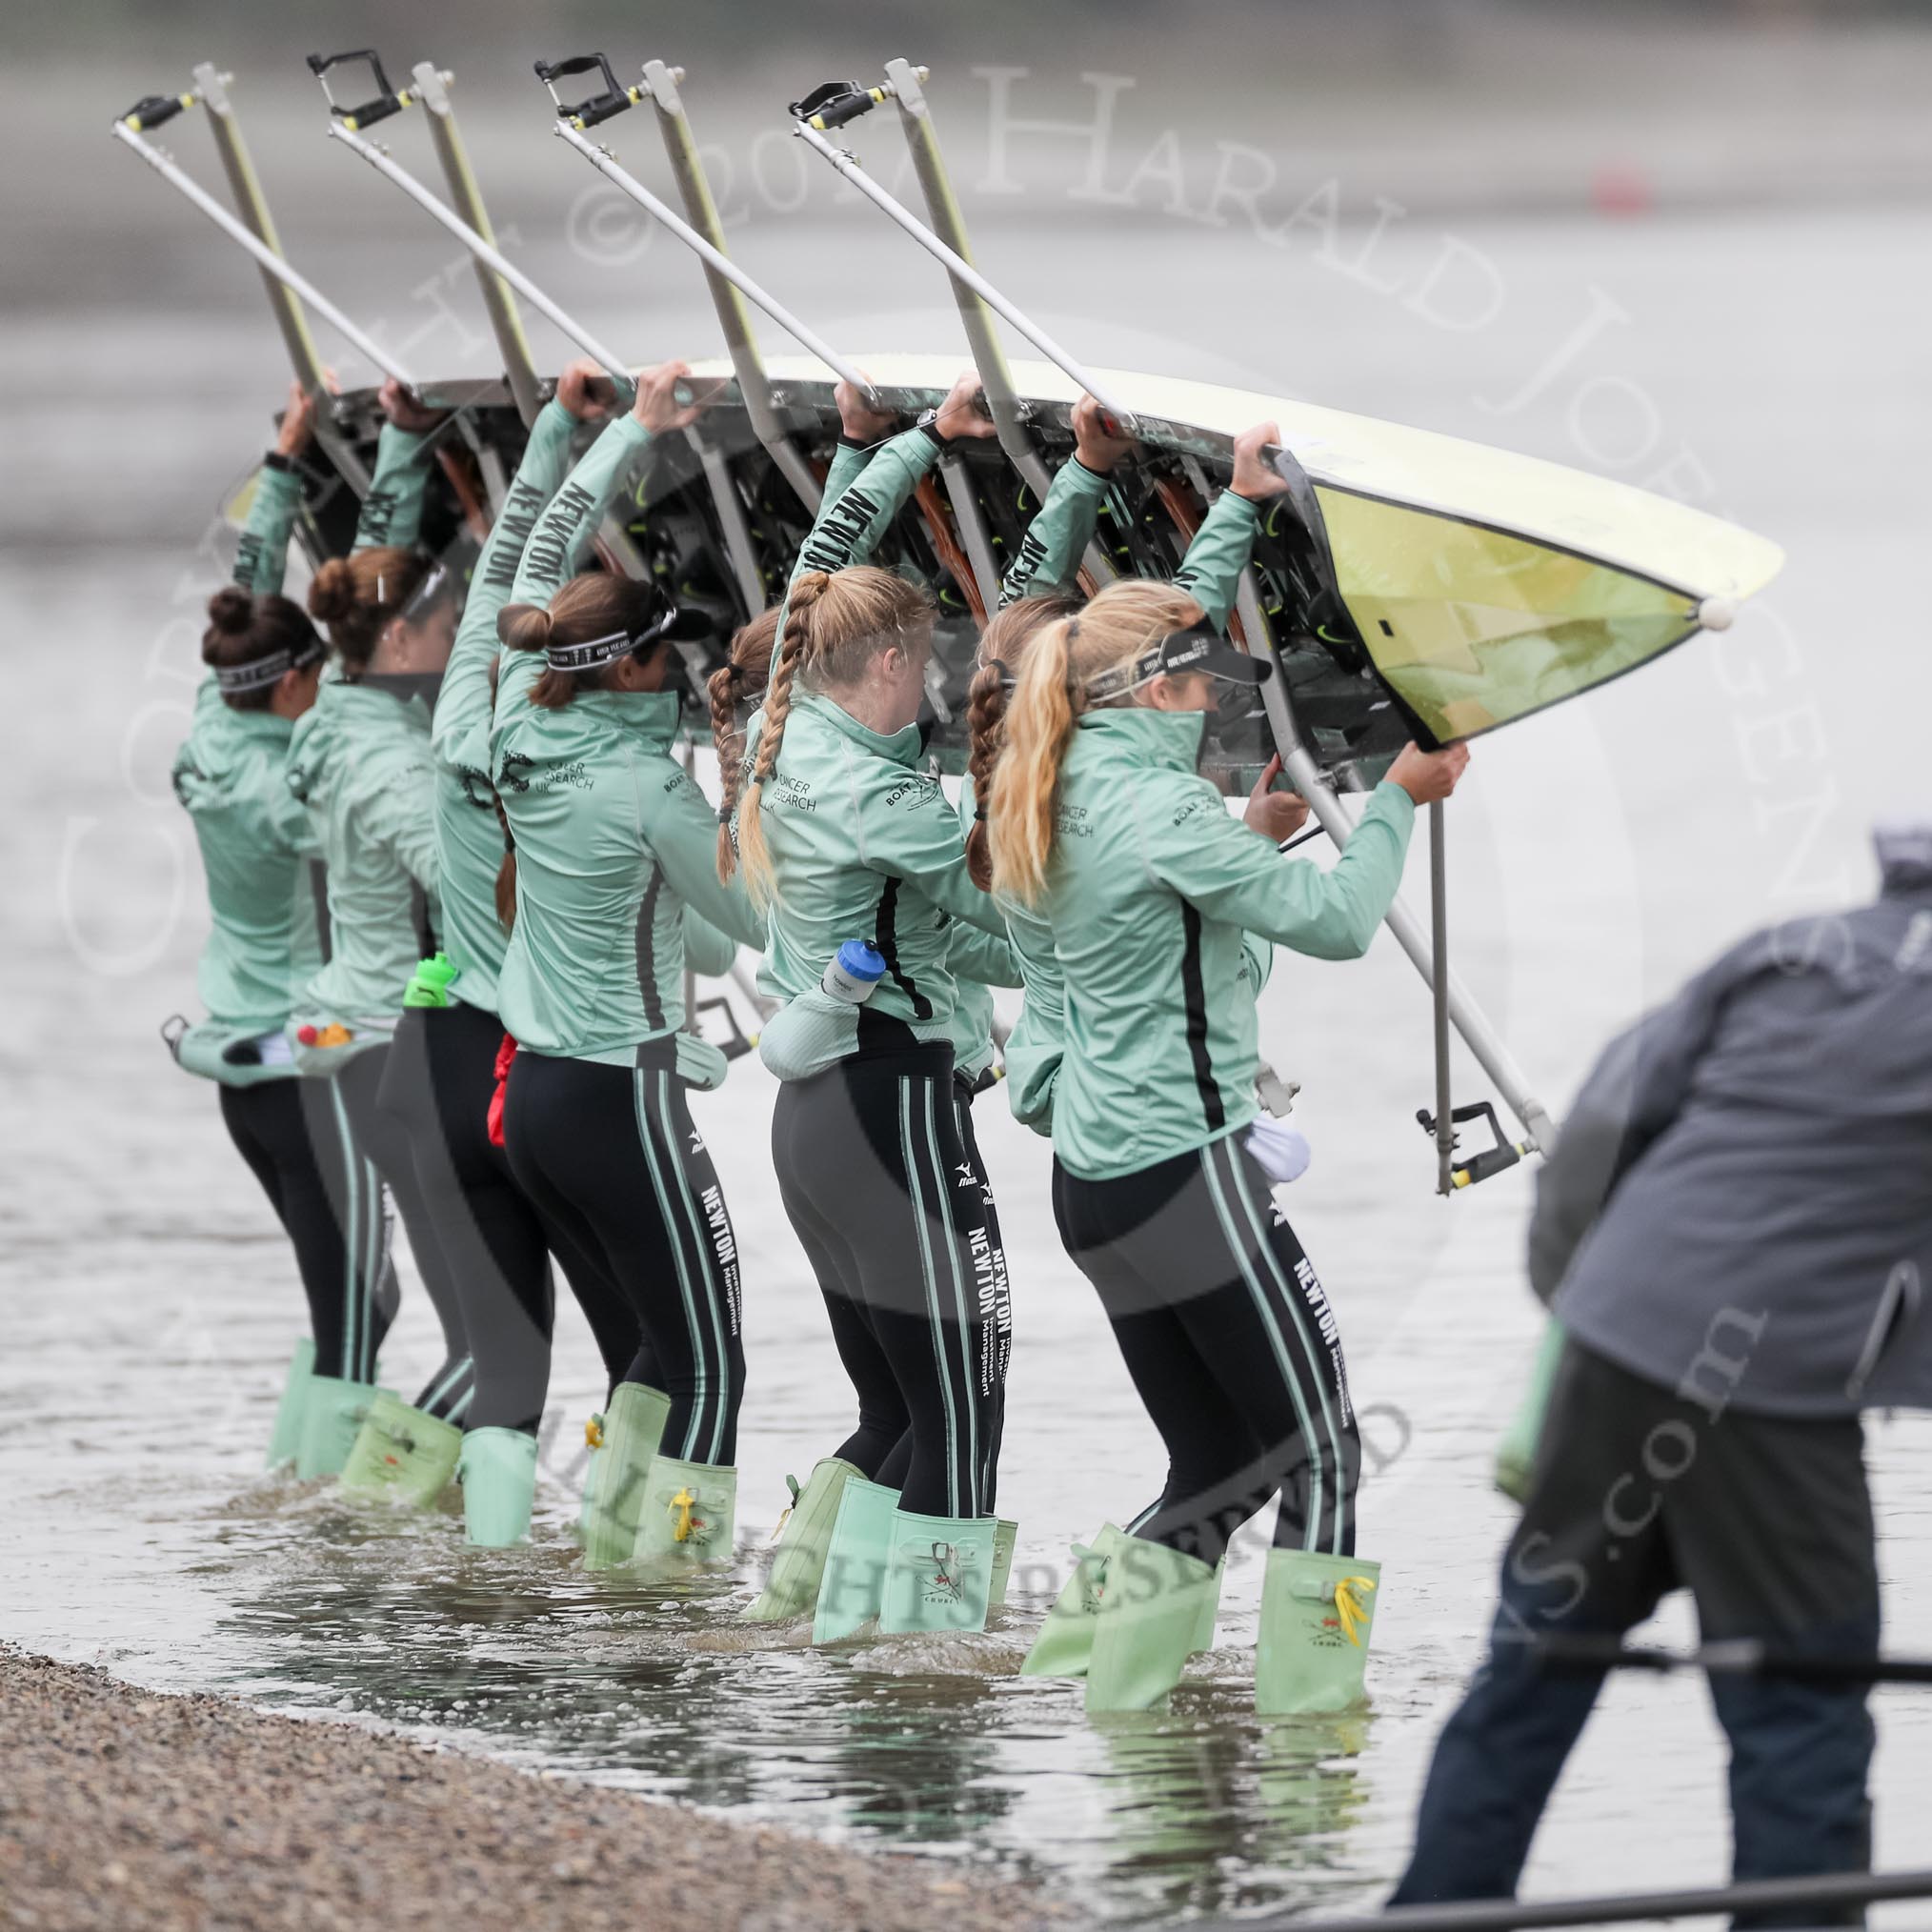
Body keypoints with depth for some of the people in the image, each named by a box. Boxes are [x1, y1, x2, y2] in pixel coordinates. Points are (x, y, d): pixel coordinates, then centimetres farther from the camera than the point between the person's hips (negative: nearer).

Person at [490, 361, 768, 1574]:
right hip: (624, 1097, -8)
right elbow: (764, 921, -7)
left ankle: (614, 1560, 20)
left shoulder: (524, 733, 1)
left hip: (536, 1094, 8)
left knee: (668, 1337, 20)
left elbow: (547, 554, 13)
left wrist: (636, 431, 16)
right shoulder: (647, 791, -18)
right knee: (711, 1364, -2)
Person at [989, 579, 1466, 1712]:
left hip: (1095, 1182, 9)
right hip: (1190, 1170, -9)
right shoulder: (1160, 804, -15)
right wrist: (1398, 800, -4)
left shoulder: (1073, 803, 12)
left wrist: (1253, 838, 23)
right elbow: (1334, 921, -15)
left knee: (1220, 1463, 15)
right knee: (1319, 1448, -1)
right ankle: (1308, 1706, -3)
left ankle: (1120, 1699, 13)